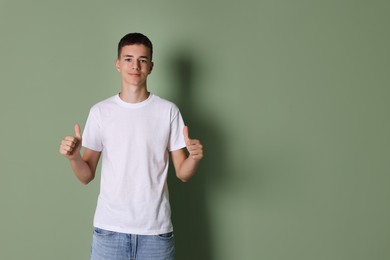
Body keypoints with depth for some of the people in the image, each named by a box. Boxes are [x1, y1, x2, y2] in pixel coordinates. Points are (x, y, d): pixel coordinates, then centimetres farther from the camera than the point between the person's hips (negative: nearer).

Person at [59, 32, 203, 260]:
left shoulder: (168, 111, -2)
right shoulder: (100, 111, 1)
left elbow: (182, 173, 1)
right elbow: (87, 176, 3)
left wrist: (195, 158, -19)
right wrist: (73, 157, -16)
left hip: (156, 230, 0)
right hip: (109, 229, 0)